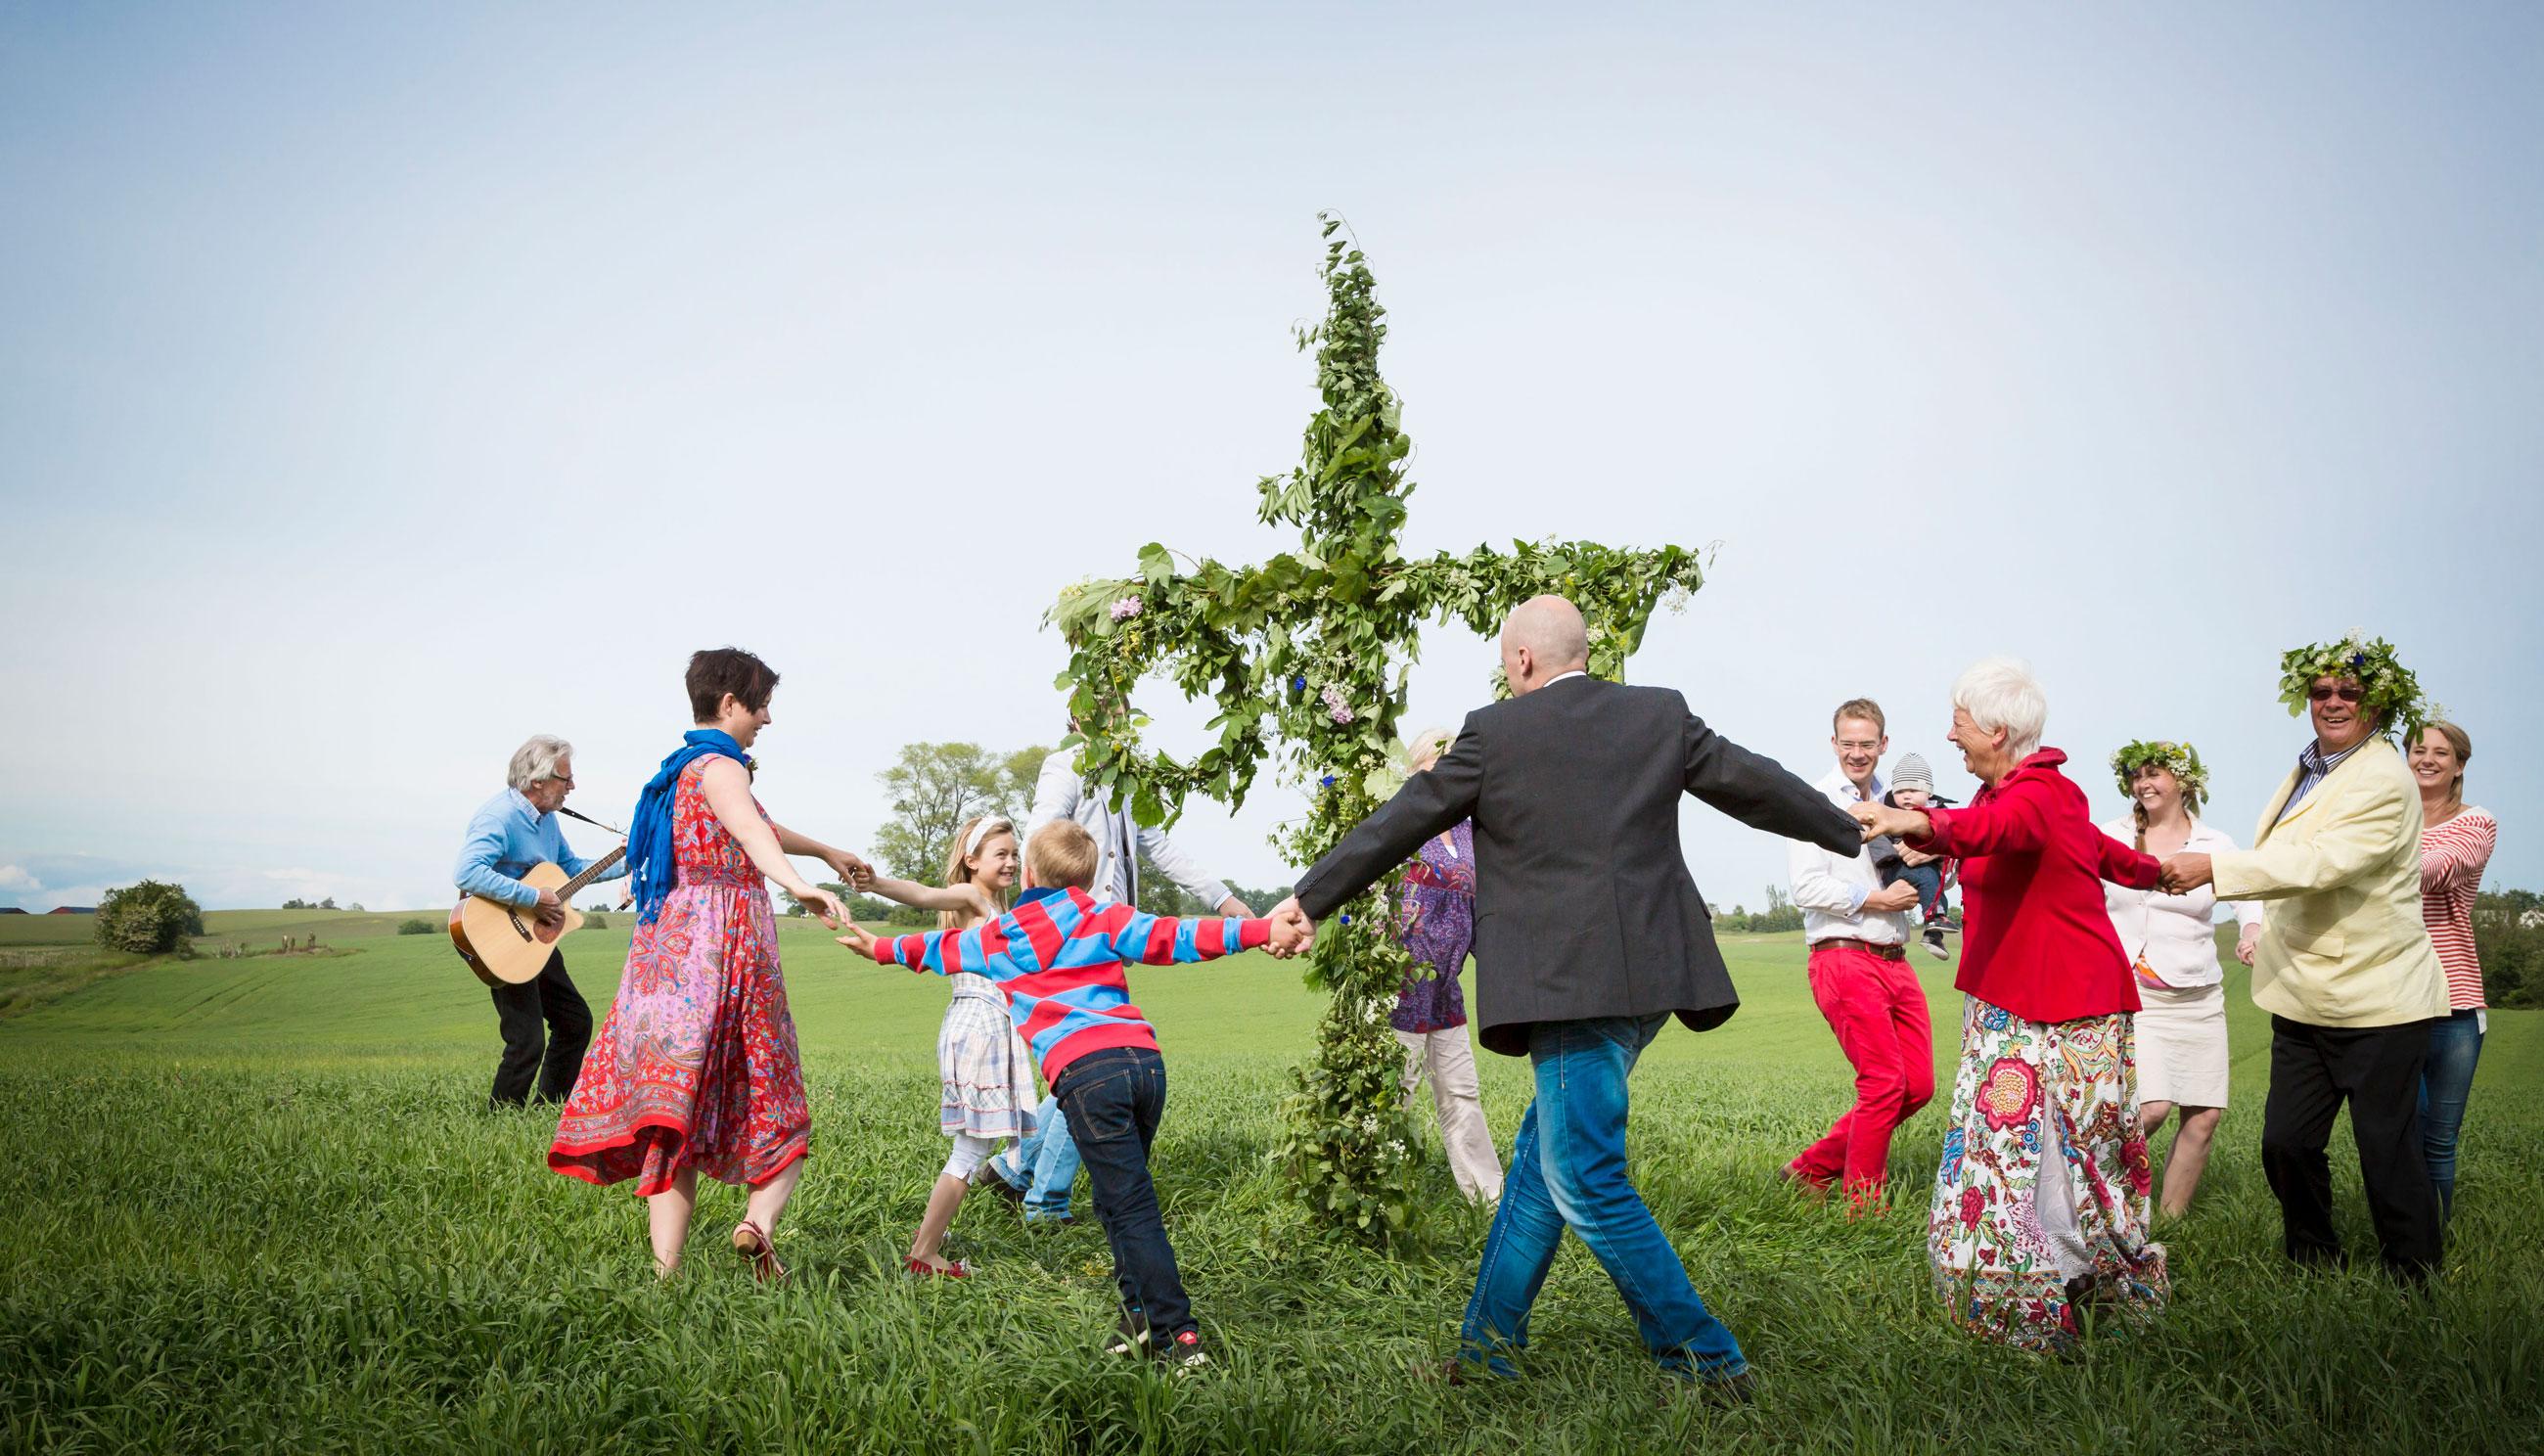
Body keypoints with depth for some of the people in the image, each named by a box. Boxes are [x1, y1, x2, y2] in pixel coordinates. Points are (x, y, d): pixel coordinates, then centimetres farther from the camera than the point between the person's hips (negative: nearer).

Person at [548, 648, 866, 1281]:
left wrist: (829, 853, 50)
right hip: (727, 939, -8)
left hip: (669, 940, 8)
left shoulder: (682, 769, 21)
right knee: (768, 1106, 2)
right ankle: (759, 1219, -19)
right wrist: (799, 883, -49)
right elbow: (753, 834, -30)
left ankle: (666, 1268, -4)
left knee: (678, 1108, 1)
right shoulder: (719, 767, -7)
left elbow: (759, 825, 38)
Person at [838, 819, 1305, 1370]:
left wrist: (882, 947, 59)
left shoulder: (998, 937, 20)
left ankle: (1178, 1334, -6)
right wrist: (1260, 930, -7)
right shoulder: (1104, 917, 18)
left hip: (1084, 1072, -3)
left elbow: (939, 949, 39)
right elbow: (1172, 937, 2)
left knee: (1130, 1207, -2)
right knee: (1119, 1198, 19)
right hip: (1144, 1057, 3)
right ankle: (1140, 1316, 17)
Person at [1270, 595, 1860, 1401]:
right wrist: (1852, 829, 33)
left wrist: (1311, 898, 13)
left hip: (1570, 984, -7)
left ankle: (1708, 1362, 4)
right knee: (1545, 1151, 17)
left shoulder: (1496, 731, -3)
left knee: (1586, 1180, 1)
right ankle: (1488, 1342, 26)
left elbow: (1402, 821, 3)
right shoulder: (1662, 714, 9)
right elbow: (1752, 783, 17)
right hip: (1650, 975, 7)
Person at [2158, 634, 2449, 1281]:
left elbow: (2319, 863, -27)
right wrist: (2262, 933, 19)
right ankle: (2313, 1263, 26)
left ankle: (2415, 1287, 15)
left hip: (2379, 1001, -7)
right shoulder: (2307, 769, 12)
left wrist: (2214, 868, -31)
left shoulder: (2384, 780, -15)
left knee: (2388, 1149, 0)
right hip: (2306, 998, 8)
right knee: (2285, 1142, 8)